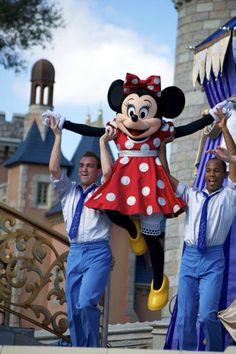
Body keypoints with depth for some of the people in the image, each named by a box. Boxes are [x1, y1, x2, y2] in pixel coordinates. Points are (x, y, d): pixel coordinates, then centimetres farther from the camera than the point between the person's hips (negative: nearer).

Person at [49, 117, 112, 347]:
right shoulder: (69, 192, 17)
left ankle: (93, 348, -9)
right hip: (75, 252, 5)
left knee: (86, 303, -21)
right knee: (73, 311, 3)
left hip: (98, 253, -5)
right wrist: (58, 136, 3)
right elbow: (53, 169, 4)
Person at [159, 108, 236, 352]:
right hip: (190, 257, 4)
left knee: (207, 315, -15)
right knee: (185, 316, 0)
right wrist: (162, 146, 8)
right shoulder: (191, 196, 15)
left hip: (213, 260, -4)